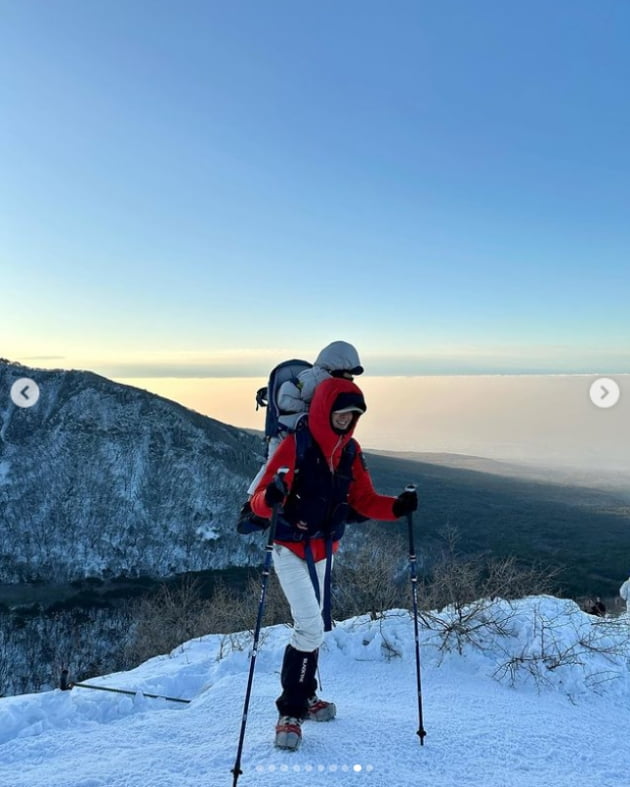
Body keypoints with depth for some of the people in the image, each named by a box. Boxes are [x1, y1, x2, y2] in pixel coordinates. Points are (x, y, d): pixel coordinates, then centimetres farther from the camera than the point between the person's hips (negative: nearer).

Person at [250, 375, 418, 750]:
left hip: (323, 550, 6)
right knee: (311, 628, -12)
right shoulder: (295, 446, -20)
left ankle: (304, 695, 39)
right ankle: (290, 712, 7)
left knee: (313, 626, 18)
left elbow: (364, 500, 3)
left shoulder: (351, 451, -1)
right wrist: (271, 498, -45)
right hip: (290, 549, -6)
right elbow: (260, 501, -22)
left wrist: (397, 507, -14)